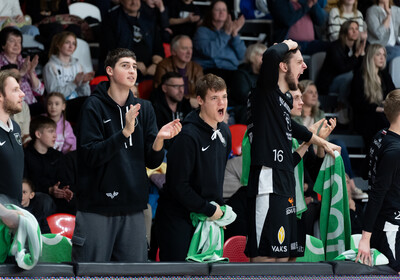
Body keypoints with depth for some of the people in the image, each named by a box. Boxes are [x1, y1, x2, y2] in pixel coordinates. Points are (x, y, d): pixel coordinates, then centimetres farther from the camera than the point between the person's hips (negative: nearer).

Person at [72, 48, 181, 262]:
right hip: (96, 207, -5)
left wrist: (159, 139, -13)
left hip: (133, 209, 5)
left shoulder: (144, 108, 12)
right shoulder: (94, 106, -3)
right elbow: (91, 155, -14)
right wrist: (125, 132, -24)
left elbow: (152, 162, 8)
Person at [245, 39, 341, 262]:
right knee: (265, 256, -15)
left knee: (283, 255, 11)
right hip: (268, 185, -10)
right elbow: (271, 56, -27)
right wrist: (288, 45, -5)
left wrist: (321, 142, 55)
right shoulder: (266, 92, -6)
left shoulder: (285, 98, 20)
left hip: (285, 185, 10)